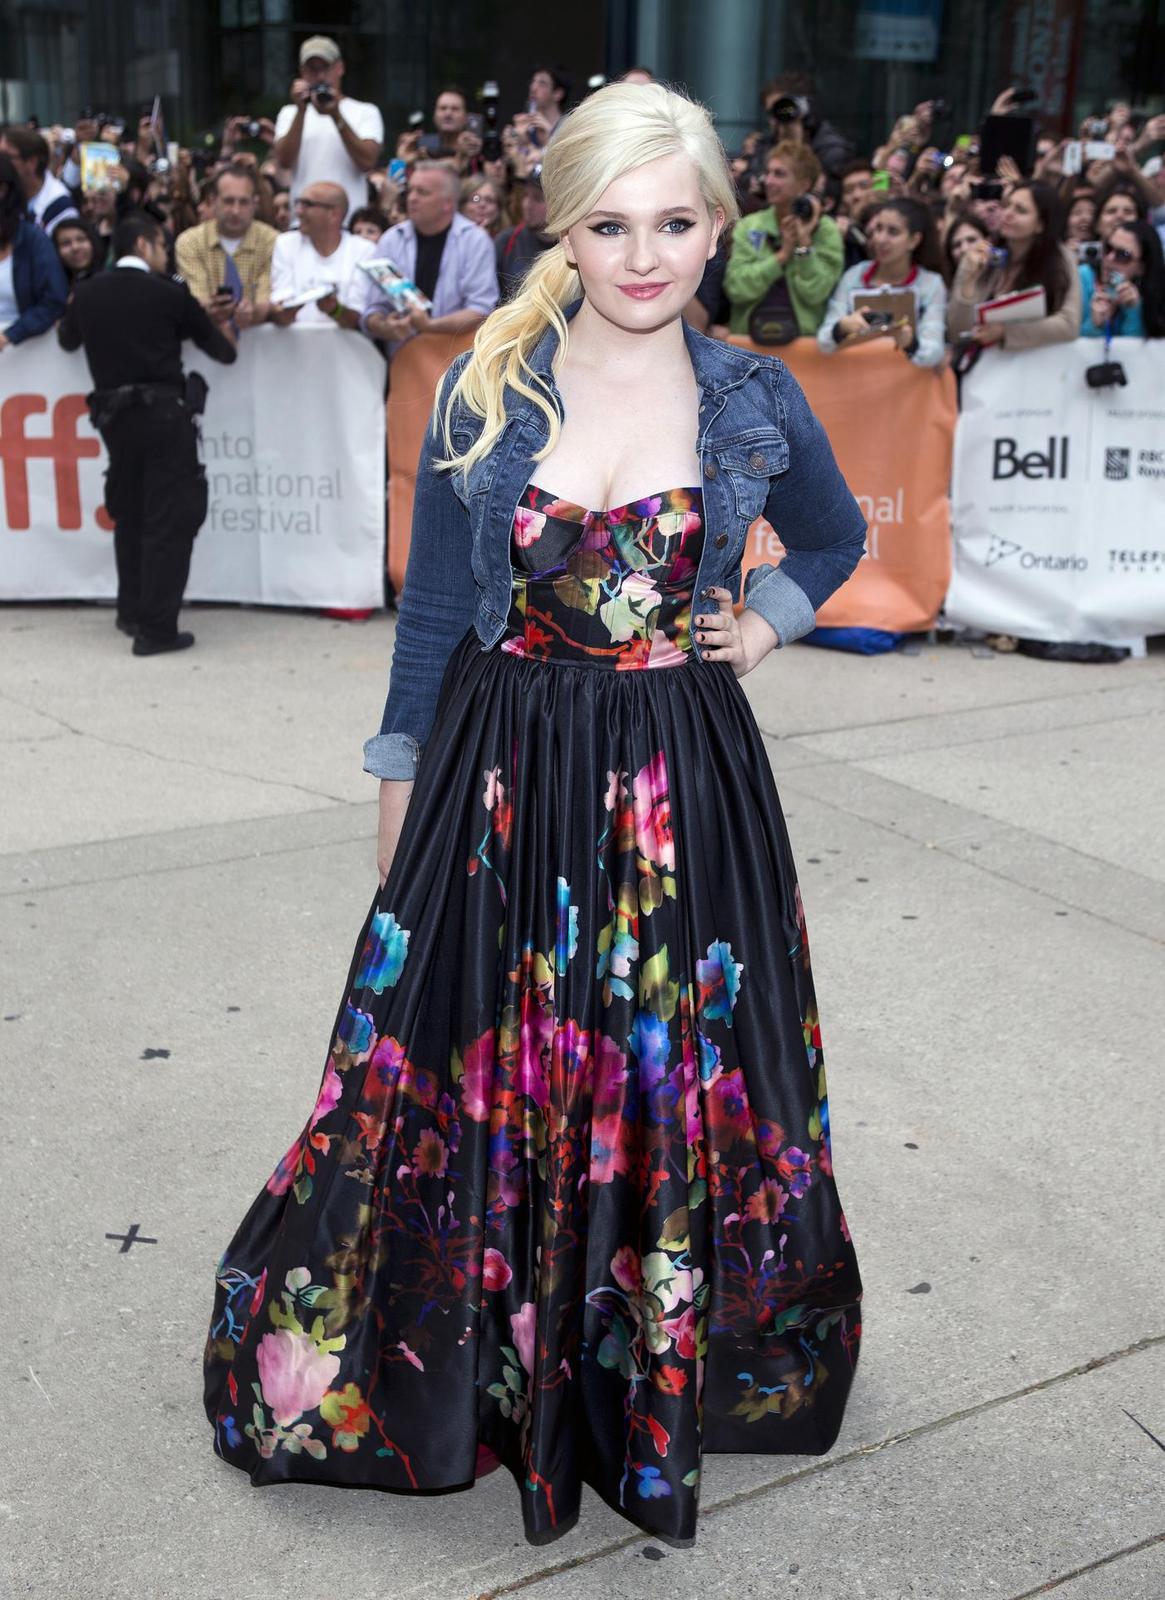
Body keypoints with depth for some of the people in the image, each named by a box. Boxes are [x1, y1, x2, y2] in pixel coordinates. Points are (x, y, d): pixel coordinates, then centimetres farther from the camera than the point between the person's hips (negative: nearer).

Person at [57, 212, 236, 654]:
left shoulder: (86, 293, 7)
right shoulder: (169, 293, -3)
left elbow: (68, 340, 27)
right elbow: (222, 349, 7)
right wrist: (225, 330, 30)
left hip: (113, 415, 5)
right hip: (164, 413, -5)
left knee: (129, 515, 19)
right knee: (169, 520, -3)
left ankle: (132, 612, 26)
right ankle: (156, 627, -6)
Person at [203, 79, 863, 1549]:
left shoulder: (756, 401, 0)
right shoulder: (485, 390, -3)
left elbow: (835, 537, 20)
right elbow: (430, 610, 2)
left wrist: (766, 619, 2)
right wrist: (400, 791, 4)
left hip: (681, 790, 1)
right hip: (500, 778, 0)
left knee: (671, 1083, 12)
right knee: (482, 1077, 10)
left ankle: (657, 1368, 36)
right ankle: (470, 1365, 34)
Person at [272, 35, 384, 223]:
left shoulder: (366, 112, 8)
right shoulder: (290, 113, 15)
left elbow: (367, 162, -8)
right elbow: (284, 161, -2)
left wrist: (336, 116, -13)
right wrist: (301, 110, -8)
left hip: (351, 221, -1)